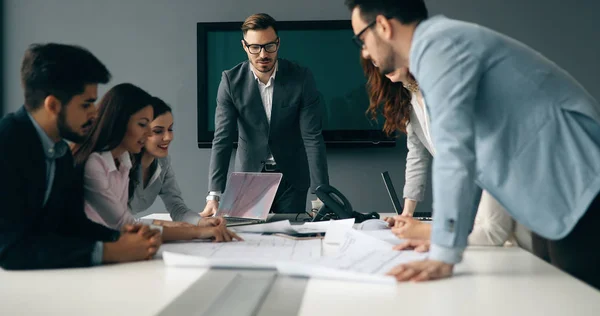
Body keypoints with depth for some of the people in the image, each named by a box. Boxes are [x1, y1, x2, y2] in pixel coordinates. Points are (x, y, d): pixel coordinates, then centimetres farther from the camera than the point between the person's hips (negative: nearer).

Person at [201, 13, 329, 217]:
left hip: (291, 177, 0)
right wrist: (214, 196, -26)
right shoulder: (231, 80, -13)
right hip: (249, 175, 1)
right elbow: (222, 139, -16)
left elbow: (312, 137, -16)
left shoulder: (301, 78, -15)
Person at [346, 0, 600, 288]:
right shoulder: (440, 44, 15)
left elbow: (454, 149, -27)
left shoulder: (438, 45, -16)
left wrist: (443, 256, -28)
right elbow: (471, 151, 18)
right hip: (556, 194, 10)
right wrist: (443, 238, 15)